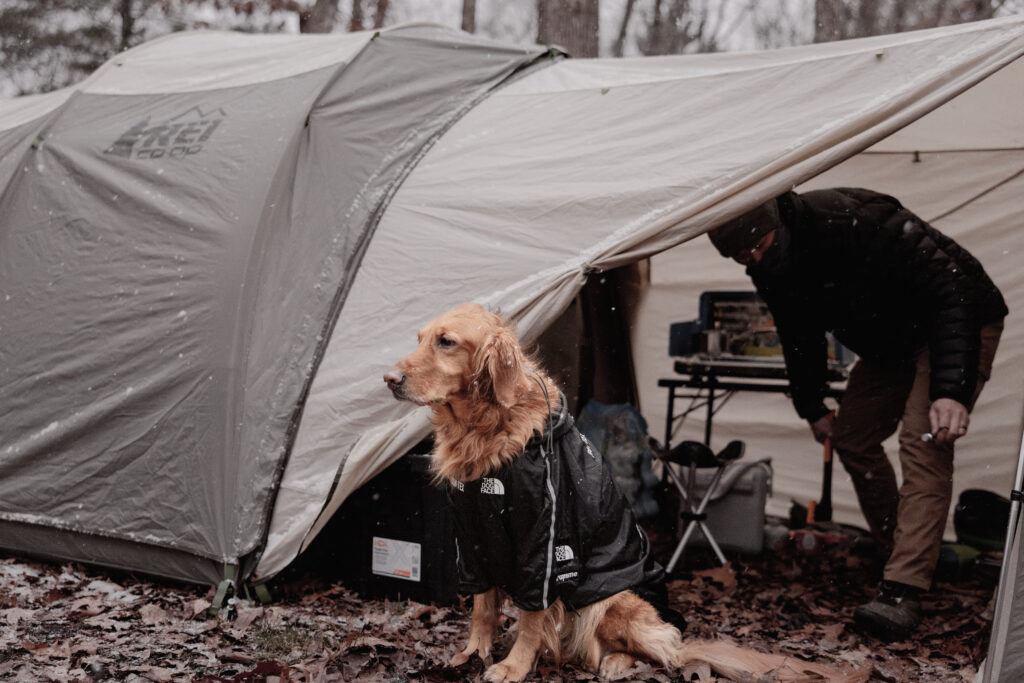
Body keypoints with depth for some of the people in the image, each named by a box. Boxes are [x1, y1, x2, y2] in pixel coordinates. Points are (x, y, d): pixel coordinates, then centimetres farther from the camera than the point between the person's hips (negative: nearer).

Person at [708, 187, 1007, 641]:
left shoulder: (855, 222, -36)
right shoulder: (771, 271, -10)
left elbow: (950, 291, -37)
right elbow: (801, 340, 10)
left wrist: (951, 390, -45)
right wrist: (811, 408, 14)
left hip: (959, 326, -8)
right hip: (890, 342, 9)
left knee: (923, 446, -23)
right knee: (851, 437, 5)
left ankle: (901, 593, -29)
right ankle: (901, 555, 21)